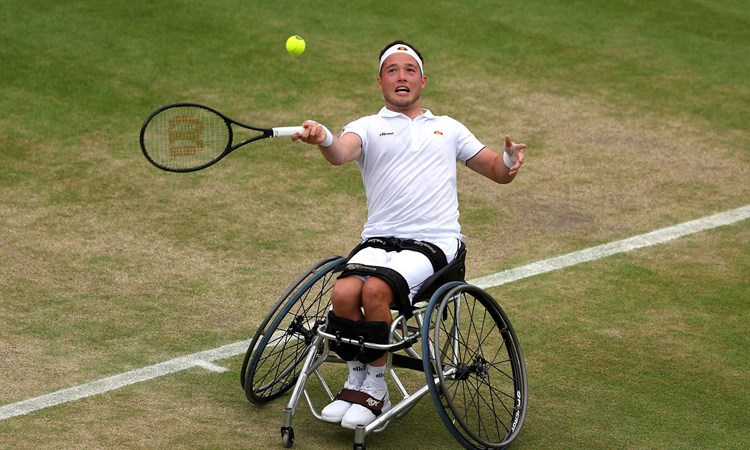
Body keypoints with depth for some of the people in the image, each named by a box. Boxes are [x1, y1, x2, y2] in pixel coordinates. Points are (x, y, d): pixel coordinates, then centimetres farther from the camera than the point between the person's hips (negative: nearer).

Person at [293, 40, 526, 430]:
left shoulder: (448, 128, 23)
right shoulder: (368, 128, 15)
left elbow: (497, 172, 26)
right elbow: (341, 154, -9)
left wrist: (510, 160, 0)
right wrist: (324, 139, -34)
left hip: (433, 242, -1)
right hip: (378, 240, 1)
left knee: (375, 290, -30)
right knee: (343, 293, -29)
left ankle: (376, 390, -12)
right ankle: (356, 379, -5)